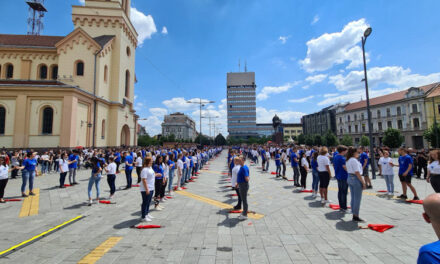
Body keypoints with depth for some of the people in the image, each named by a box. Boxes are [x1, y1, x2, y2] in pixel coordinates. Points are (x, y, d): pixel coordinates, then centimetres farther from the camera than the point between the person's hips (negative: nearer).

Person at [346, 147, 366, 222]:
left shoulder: (348, 160, 12)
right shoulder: (354, 160, -17)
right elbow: (357, 173, -19)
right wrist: (363, 183, -15)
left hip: (349, 178, 9)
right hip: (356, 179, -9)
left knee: (353, 198, 15)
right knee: (357, 199, 0)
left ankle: (354, 215, 23)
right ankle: (356, 216, 8)